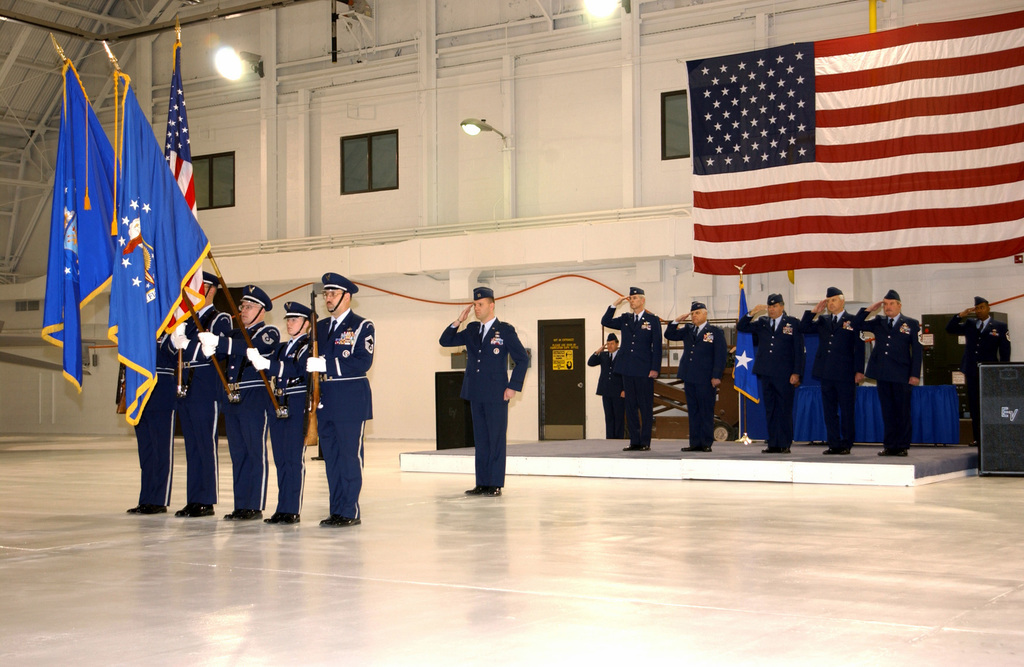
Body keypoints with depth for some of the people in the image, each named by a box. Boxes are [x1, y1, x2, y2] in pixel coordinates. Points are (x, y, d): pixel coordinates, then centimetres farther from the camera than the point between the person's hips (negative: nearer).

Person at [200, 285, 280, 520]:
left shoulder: (269, 333, -3)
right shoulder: (235, 334, 20)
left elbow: (250, 348, -23)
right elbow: (223, 351, 7)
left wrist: (218, 342, -36)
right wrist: (210, 348, -16)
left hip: (255, 400, -7)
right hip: (232, 400, 7)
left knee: (255, 454, -3)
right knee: (238, 454, 9)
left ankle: (255, 506, 0)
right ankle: (241, 506, 13)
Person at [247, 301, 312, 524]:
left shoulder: (309, 346, -3)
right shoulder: (281, 348, 21)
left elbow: (297, 368, -20)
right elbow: (269, 367, 9)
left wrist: (267, 364, -30)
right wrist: (255, 357, -12)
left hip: (297, 406, -7)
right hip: (278, 405, 7)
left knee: (294, 458, -7)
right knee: (280, 459, 8)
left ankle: (292, 509, -4)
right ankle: (282, 509, 12)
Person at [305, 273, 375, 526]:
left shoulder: (362, 326, -3)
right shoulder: (320, 327, 17)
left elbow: (363, 362, -15)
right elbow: (312, 360, 18)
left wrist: (327, 364, -22)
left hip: (351, 400, -6)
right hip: (325, 401, 6)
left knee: (350, 456, -4)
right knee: (331, 457, 8)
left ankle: (350, 512, 1)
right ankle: (336, 511, 15)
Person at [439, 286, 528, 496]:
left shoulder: (505, 330, -3)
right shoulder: (471, 330, 12)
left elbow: (522, 359, -2)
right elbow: (445, 341, 13)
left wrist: (513, 386, -7)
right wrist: (458, 321, 0)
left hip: (496, 396, -6)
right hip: (476, 395, 6)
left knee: (496, 439, -2)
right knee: (480, 440, 9)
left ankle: (495, 485, 2)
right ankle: (482, 484, 13)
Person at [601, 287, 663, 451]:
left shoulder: (653, 320, 0)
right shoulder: (625, 319, 13)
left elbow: (657, 346, -3)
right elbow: (605, 322, 9)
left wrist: (655, 368, -10)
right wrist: (615, 305, 0)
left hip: (644, 370, -5)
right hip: (627, 370, 5)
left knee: (646, 407, 0)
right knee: (630, 406, 6)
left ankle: (645, 442, 5)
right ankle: (634, 441, 11)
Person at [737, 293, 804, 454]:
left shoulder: (793, 323, 2)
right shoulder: (762, 323, 13)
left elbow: (799, 350, 0)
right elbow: (741, 327, 13)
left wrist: (796, 373, -7)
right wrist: (752, 313, -2)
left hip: (785, 374, -4)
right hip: (766, 374, 4)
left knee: (784, 410, -2)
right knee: (770, 410, 6)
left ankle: (785, 445, 3)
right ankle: (773, 444, 11)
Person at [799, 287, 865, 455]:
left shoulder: (853, 321, 1)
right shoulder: (822, 321, 14)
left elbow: (859, 348, -3)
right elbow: (803, 328, 7)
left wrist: (859, 371, -10)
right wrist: (814, 312, -2)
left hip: (845, 374, -5)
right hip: (826, 373, 5)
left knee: (847, 411, 0)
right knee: (829, 411, 7)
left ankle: (846, 444, 6)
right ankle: (834, 444, 12)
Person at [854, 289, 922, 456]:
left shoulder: (911, 324, 4)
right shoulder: (878, 322, 13)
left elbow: (916, 350, 0)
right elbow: (856, 324, 14)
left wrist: (915, 374, -7)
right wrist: (869, 310, 4)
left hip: (901, 374, -3)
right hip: (883, 374, 4)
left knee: (902, 411, 0)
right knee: (887, 411, 7)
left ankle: (902, 446, 6)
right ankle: (889, 446, 11)